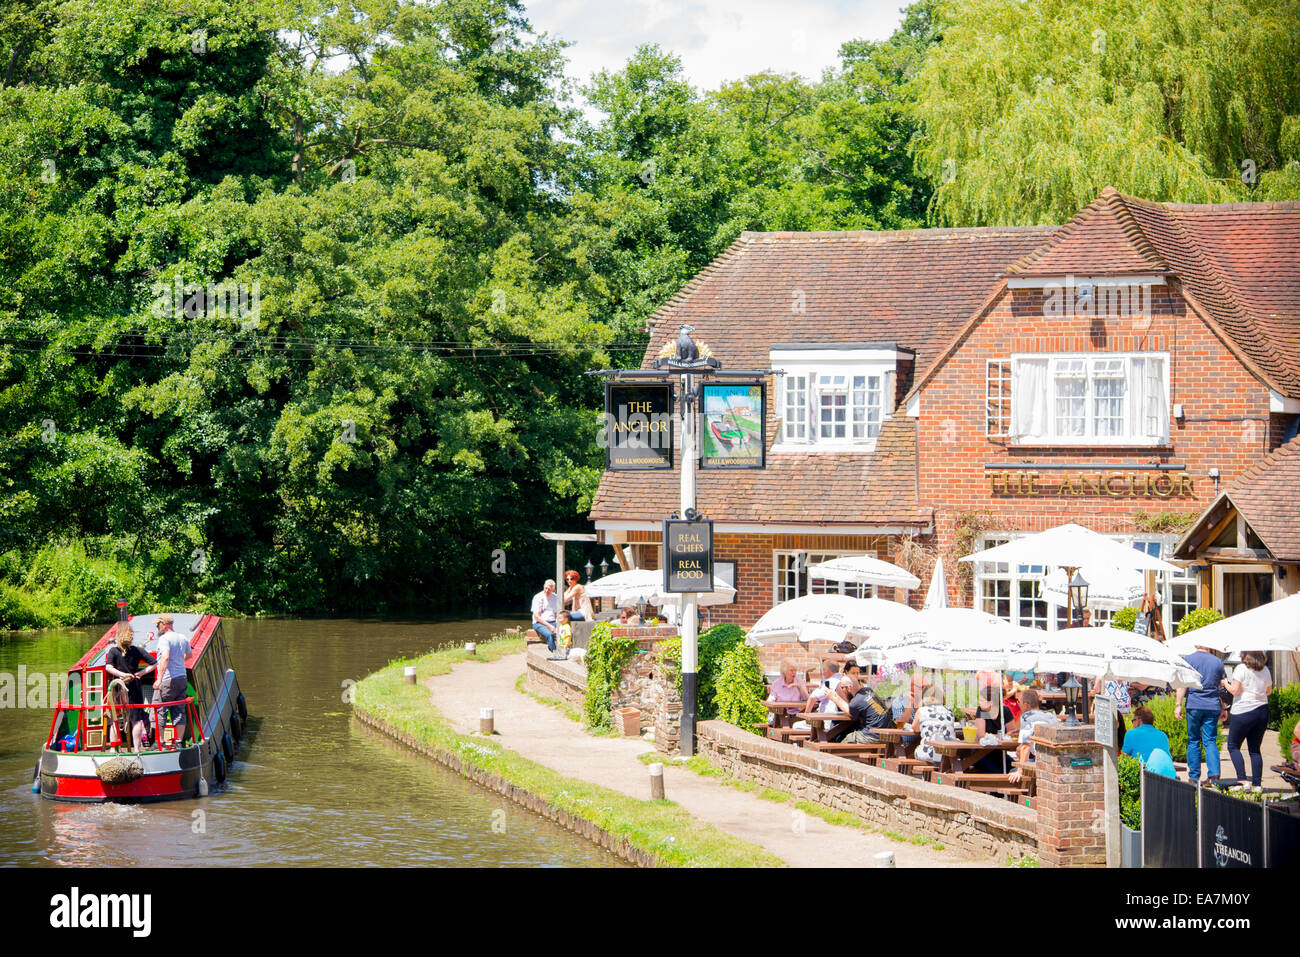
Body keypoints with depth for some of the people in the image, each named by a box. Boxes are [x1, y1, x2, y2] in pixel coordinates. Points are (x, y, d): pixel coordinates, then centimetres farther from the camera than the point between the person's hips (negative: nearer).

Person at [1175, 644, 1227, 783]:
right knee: (1210, 741, 3)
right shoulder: (1218, 662, 7)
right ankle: (1214, 774, -13)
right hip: (1213, 706, 2)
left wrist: (1178, 705, -5)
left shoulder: (1188, 659, 0)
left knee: (1193, 741, 7)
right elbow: (1221, 685, 14)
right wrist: (1223, 708, 23)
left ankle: (1193, 777, 8)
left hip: (1194, 705, -2)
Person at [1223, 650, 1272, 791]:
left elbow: (1235, 690, -14)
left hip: (1243, 712, -6)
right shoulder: (1265, 670, 7)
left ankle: (1242, 780, -9)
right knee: (1255, 749, 11)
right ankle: (1256, 784, 4)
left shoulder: (1241, 669, -10)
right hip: (1262, 710, 6)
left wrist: (1226, 683, 5)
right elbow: (1269, 690, 18)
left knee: (1233, 746, 5)